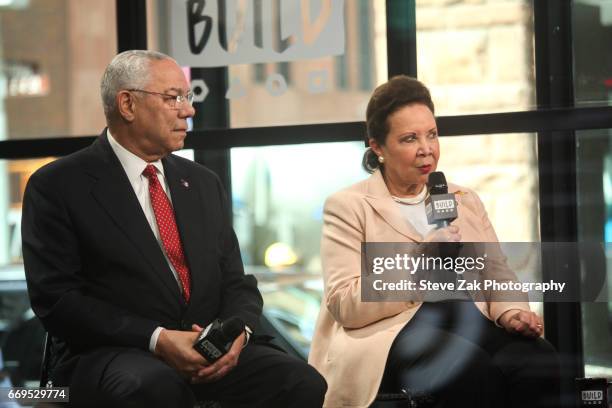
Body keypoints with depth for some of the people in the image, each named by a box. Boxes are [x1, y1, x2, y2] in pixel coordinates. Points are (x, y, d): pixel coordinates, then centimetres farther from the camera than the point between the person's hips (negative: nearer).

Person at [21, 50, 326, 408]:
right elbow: (55, 298, -8)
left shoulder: (204, 183, 18)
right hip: (109, 356, -4)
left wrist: (237, 332, -8)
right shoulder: (57, 186, 0)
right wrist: (156, 339, -18)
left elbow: (237, 283, 16)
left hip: (210, 352, 5)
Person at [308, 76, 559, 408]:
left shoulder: (465, 201, 24)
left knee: (537, 361, -29)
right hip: (388, 335, -4)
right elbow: (345, 305, -4)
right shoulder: (348, 206, 7)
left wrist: (511, 312, -6)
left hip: (469, 328, 5)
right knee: (472, 368, -36)